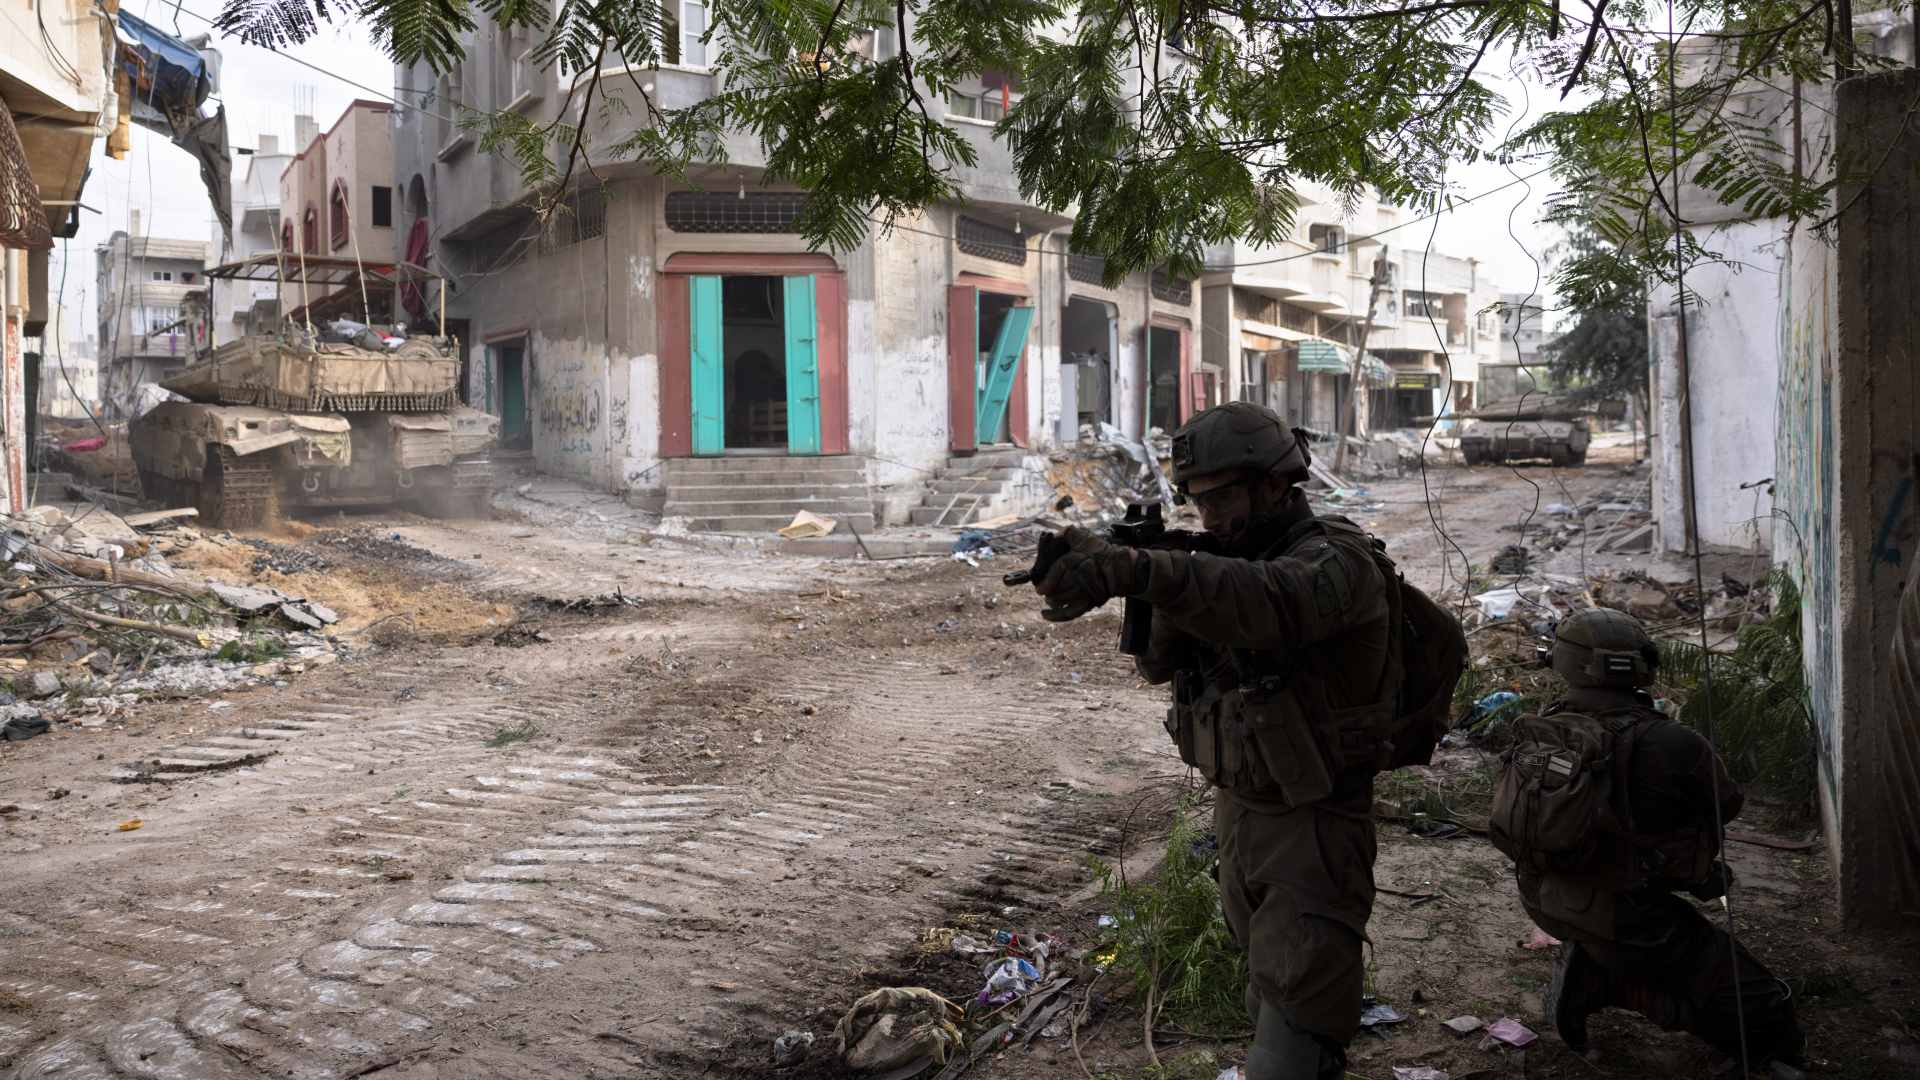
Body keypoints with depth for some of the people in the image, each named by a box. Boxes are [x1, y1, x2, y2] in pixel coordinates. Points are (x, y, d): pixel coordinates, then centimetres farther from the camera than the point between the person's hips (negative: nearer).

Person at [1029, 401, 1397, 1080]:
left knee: (1297, 1010, -7)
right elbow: (1160, 663, -2)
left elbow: (1269, 604, -44)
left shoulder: (1335, 559, -20)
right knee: (1266, 975, 24)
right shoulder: (1229, 562, 5)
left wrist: (1134, 569, -58)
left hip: (1313, 825, -8)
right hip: (1236, 808, 8)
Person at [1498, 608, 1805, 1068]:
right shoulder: (1665, 743, -23)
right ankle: (1604, 979, -5)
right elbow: (1725, 804, -4)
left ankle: (1587, 964, 13)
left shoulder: (1544, 725, -4)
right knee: (1762, 1012, 3)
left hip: (1542, 900, 7)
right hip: (1621, 917, -7)